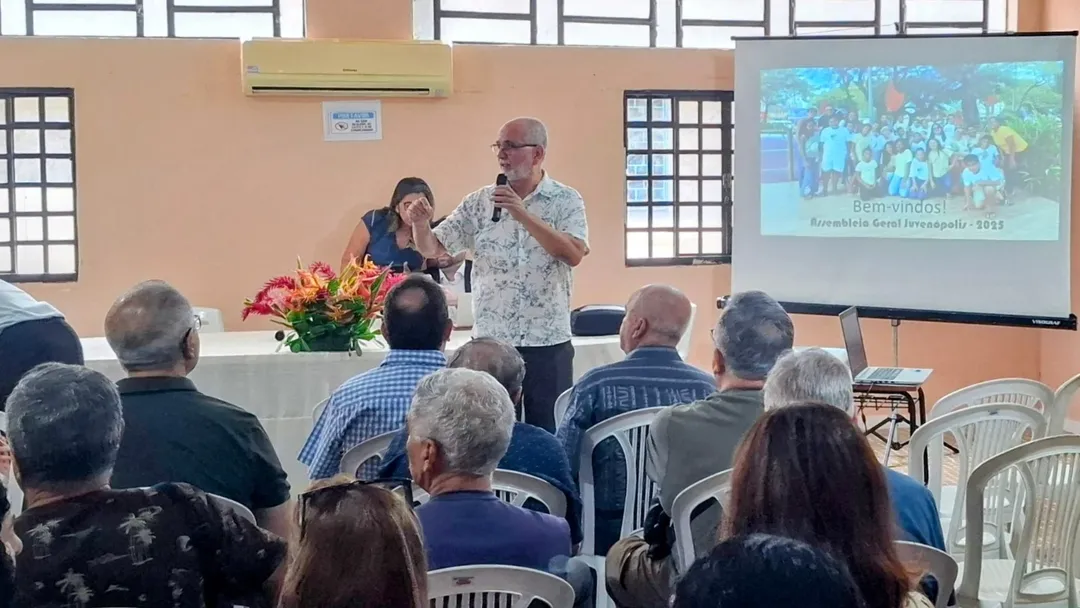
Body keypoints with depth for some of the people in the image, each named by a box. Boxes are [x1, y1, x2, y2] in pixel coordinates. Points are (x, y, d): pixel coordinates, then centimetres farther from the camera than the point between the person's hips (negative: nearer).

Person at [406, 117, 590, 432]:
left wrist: (522, 214, -22)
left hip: (547, 344, -2)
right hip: (489, 342, 2)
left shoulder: (566, 200, -2)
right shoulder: (480, 202, 5)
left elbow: (574, 254, -17)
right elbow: (433, 248, 6)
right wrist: (420, 225, -17)